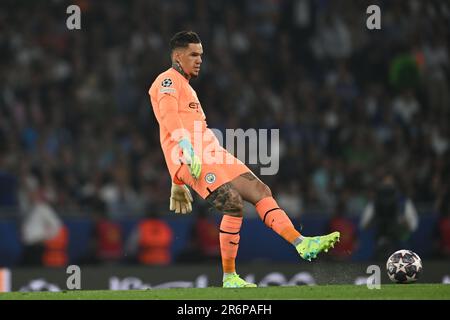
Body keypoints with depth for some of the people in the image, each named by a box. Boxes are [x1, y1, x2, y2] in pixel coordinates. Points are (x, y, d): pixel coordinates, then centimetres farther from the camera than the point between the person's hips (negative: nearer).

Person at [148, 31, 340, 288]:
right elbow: (169, 116, -15)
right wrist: (188, 151, -28)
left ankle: (302, 244, -13)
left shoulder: (184, 86, 32)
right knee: (234, 205, -21)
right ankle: (229, 277, -14)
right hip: (192, 158, -10)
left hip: (212, 154, 10)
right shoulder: (168, 81, 2)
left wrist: (179, 184, 33)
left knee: (259, 190, -3)